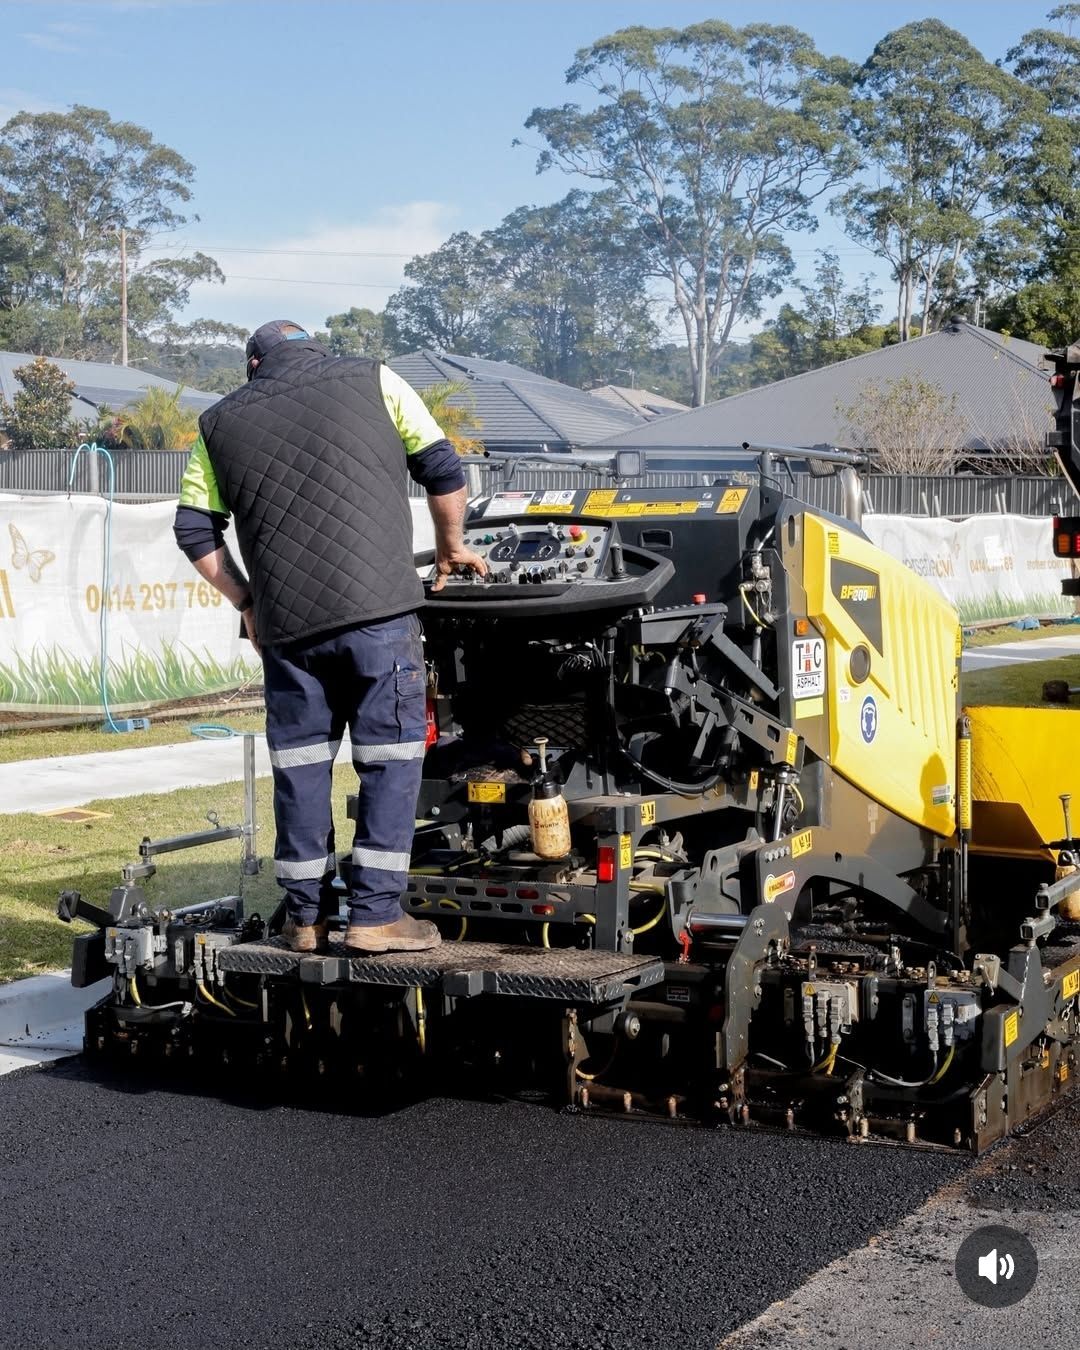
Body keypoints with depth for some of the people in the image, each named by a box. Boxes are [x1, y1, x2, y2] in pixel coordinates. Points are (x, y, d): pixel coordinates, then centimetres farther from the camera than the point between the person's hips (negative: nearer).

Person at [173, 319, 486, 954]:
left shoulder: (220, 421, 17)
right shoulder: (372, 379, 11)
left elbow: (194, 528, 15)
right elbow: (443, 469, 10)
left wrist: (246, 601, 22)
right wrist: (451, 546, 24)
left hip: (285, 618, 3)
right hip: (377, 606, -3)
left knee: (300, 762, 11)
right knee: (391, 755, 3)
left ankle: (306, 915, 15)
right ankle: (377, 914, 0)